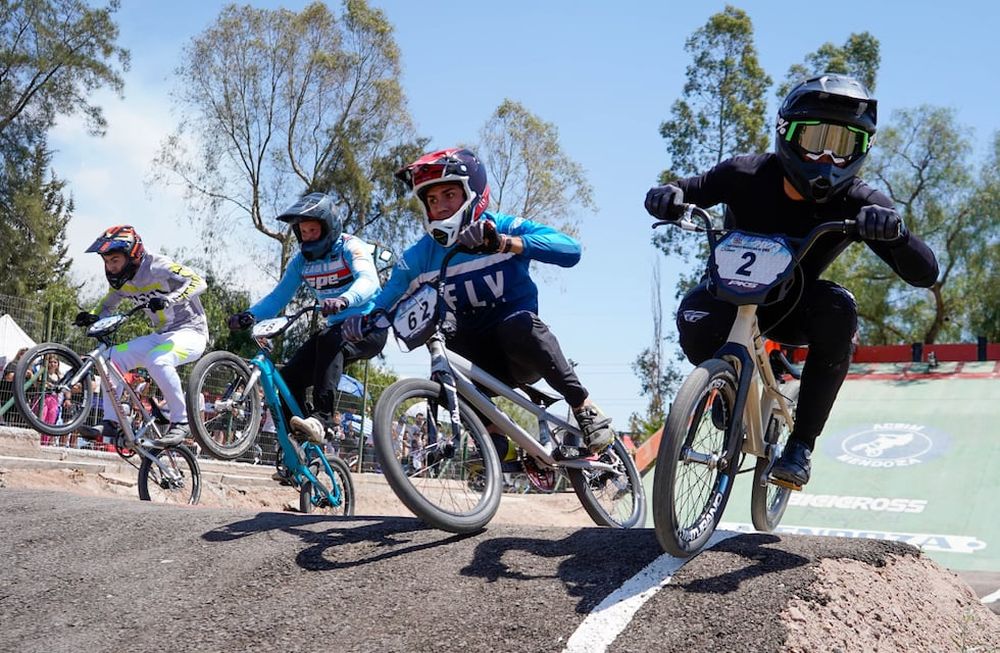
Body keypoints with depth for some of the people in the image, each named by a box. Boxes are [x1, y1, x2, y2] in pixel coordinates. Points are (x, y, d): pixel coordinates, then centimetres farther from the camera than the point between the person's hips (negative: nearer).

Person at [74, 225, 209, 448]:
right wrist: (91, 317, -8)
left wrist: (169, 299, -44)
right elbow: (107, 306, 16)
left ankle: (180, 422, -23)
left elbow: (198, 282, -29)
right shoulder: (122, 280, 4)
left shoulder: (157, 268, -19)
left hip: (190, 332, -8)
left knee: (157, 360, -37)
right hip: (161, 335, 8)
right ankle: (111, 424, -2)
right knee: (112, 357, -7)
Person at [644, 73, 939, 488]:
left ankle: (801, 445, -22)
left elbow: (925, 274, -25)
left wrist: (894, 232, -48)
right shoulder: (746, 175, -21)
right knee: (696, 324, -35)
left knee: (838, 309, -33)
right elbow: (684, 192, -10)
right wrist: (666, 197, -37)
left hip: (793, 310, 1)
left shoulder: (857, 204, -21)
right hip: (733, 293, -1)